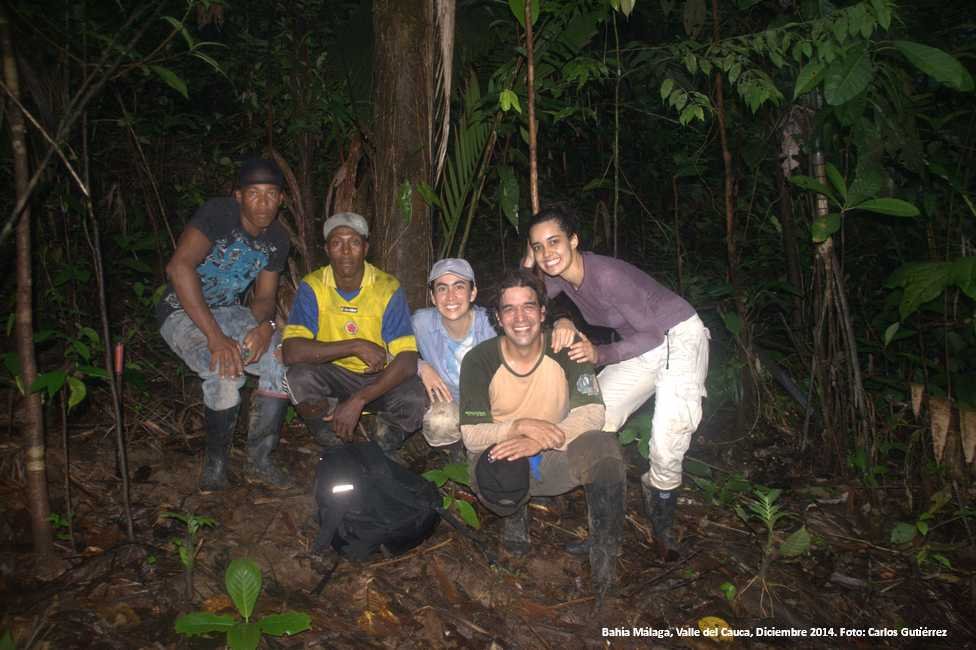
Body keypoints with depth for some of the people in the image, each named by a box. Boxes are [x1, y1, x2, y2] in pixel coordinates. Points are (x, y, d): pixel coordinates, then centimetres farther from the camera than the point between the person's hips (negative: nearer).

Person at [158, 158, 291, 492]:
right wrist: (215, 337, -38)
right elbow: (179, 267, -33)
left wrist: (265, 325, -23)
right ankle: (216, 462, -8)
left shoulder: (277, 239, -1)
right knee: (226, 370, -33)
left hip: (228, 312, 6)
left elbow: (264, 297, 3)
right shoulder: (219, 213, -21)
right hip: (183, 312, -6)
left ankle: (259, 460, -2)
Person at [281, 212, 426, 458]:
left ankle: (383, 452, 5)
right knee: (298, 377, -30)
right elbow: (291, 351, -22)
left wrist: (358, 401, -31)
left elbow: (407, 360, -21)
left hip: (380, 379, -1)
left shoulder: (388, 289, -14)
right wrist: (356, 346, -27)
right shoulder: (313, 287, -11)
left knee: (415, 400, -31)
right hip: (332, 376, 1)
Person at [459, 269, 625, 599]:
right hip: (502, 454, -1)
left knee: (604, 447, -30)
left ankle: (605, 554, -13)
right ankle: (515, 513, 3)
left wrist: (541, 440, -32)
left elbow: (592, 414, -16)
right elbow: (471, 435, -14)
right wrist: (519, 426, -33)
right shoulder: (479, 360, -12)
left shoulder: (566, 350, -9)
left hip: (554, 459, 1)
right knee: (502, 471, -38)